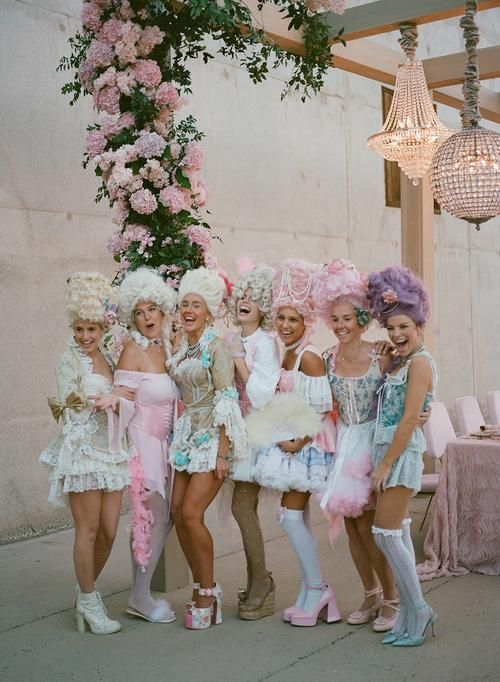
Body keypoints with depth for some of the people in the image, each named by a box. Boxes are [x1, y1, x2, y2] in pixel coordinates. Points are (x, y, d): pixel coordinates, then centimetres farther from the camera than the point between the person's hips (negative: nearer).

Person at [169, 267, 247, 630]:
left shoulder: (216, 347, -10)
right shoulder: (182, 349, 12)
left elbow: (227, 401, -14)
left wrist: (222, 451, -17)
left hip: (213, 437, -8)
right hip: (188, 434, 8)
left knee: (191, 513, -13)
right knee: (178, 512, 3)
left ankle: (208, 591, 4)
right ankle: (203, 587, 18)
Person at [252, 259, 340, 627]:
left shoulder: (309, 357, -15)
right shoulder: (286, 356, 11)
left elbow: (321, 408, -18)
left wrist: (299, 442, -17)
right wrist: (285, 440, 10)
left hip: (309, 444, -9)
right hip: (290, 442, 9)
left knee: (291, 516, -8)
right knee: (299, 518, 10)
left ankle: (317, 589, 4)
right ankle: (312, 596, 18)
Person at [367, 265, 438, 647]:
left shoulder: (420, 362, -13)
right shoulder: (400, 362, 15)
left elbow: (409, 419, -18)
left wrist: (385, 464, -17)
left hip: (402, 453, -9)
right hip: (390, 450, 9)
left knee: (386, 533, -7)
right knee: (399, 532, 10)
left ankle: (418, 611, 3)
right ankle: (413, 615, 16)